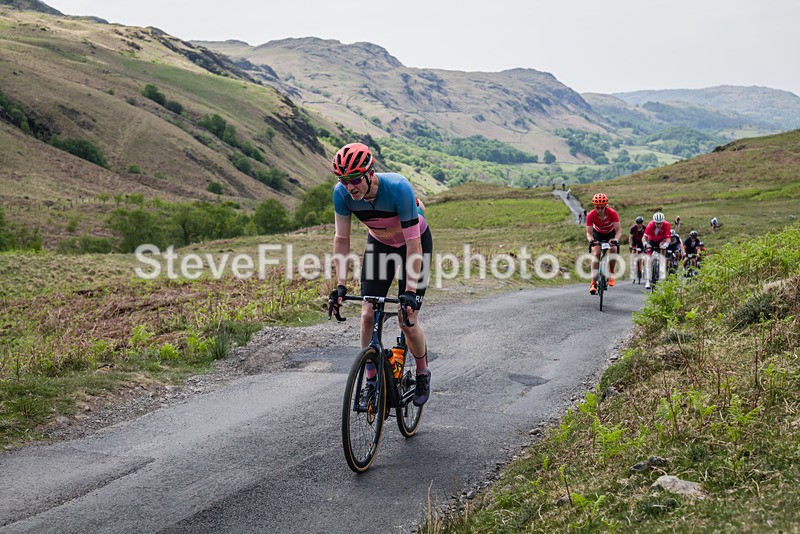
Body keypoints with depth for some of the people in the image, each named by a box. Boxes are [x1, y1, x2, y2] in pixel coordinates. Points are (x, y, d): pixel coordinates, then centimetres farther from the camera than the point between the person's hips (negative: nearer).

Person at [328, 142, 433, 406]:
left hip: (415, 242, -4)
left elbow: (413, 242, -33)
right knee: (368, 316, -8)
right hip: (379, 243, 4)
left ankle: (422, 373, 17)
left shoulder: (398, 188, -36)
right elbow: (342, 239, -14)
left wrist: (410, 291, -36)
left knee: (407, 320, -9)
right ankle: (372, 381, 7)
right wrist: (341, 286, -20)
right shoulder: (342, 193, -24)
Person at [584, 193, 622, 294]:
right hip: (598, 233, 0)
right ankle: (593, 283, -22)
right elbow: (589, 232, -29)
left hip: (610, 233, 0)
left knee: (613, 250, -26)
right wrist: (591, 240, -51)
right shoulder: (590, 215, -30)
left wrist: (616, 239, -53)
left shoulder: (612, 213, -32)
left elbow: (618, 230, -33)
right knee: (595, 253, -20)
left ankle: (611, 273, -2)